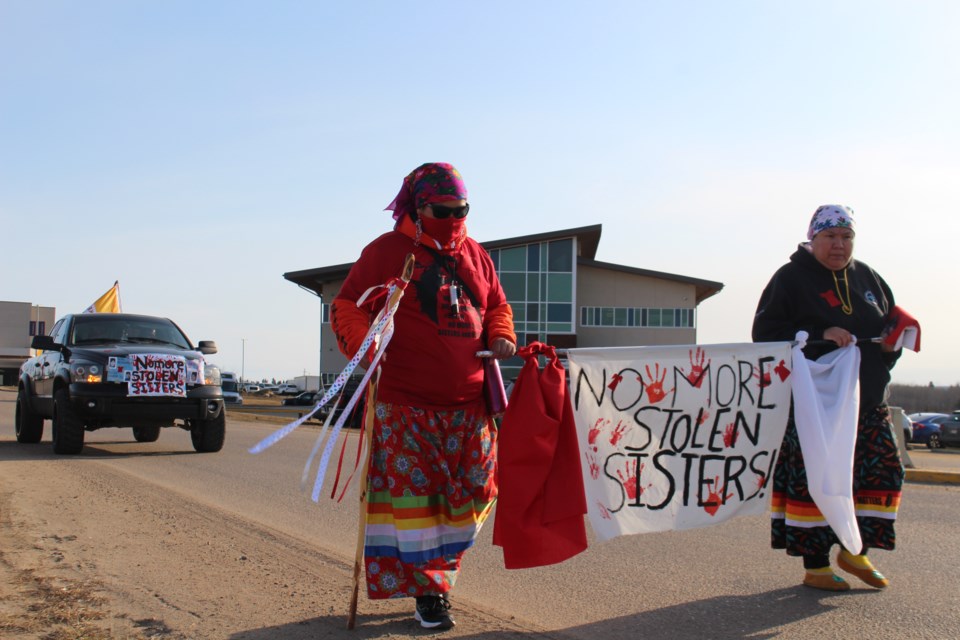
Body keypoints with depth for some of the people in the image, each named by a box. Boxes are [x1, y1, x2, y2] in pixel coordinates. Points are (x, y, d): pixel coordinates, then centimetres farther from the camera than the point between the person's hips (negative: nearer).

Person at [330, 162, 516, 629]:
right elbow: (347, 307, -2)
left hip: (469, 403, 5)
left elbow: (497, 306, 24)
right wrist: (363, 346, -20)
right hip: (406, 405, -5)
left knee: (470, 493, 8)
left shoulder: (475, 256, 15)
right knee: (412, 495, -2)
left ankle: (438, 568, 29)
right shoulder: (386, 251, -1)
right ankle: (429, 589, 12)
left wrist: (501, 337, 3)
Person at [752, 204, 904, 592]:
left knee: (882, 470, 6)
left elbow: (891, 321, 27)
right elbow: (766, 332, -11)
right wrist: (819, 337, -22)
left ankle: (854, 550, 22)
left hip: (866, 402, 7)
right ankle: (815, 566, 7)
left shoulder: (867, 278, 15)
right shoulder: (791, 279, -4)